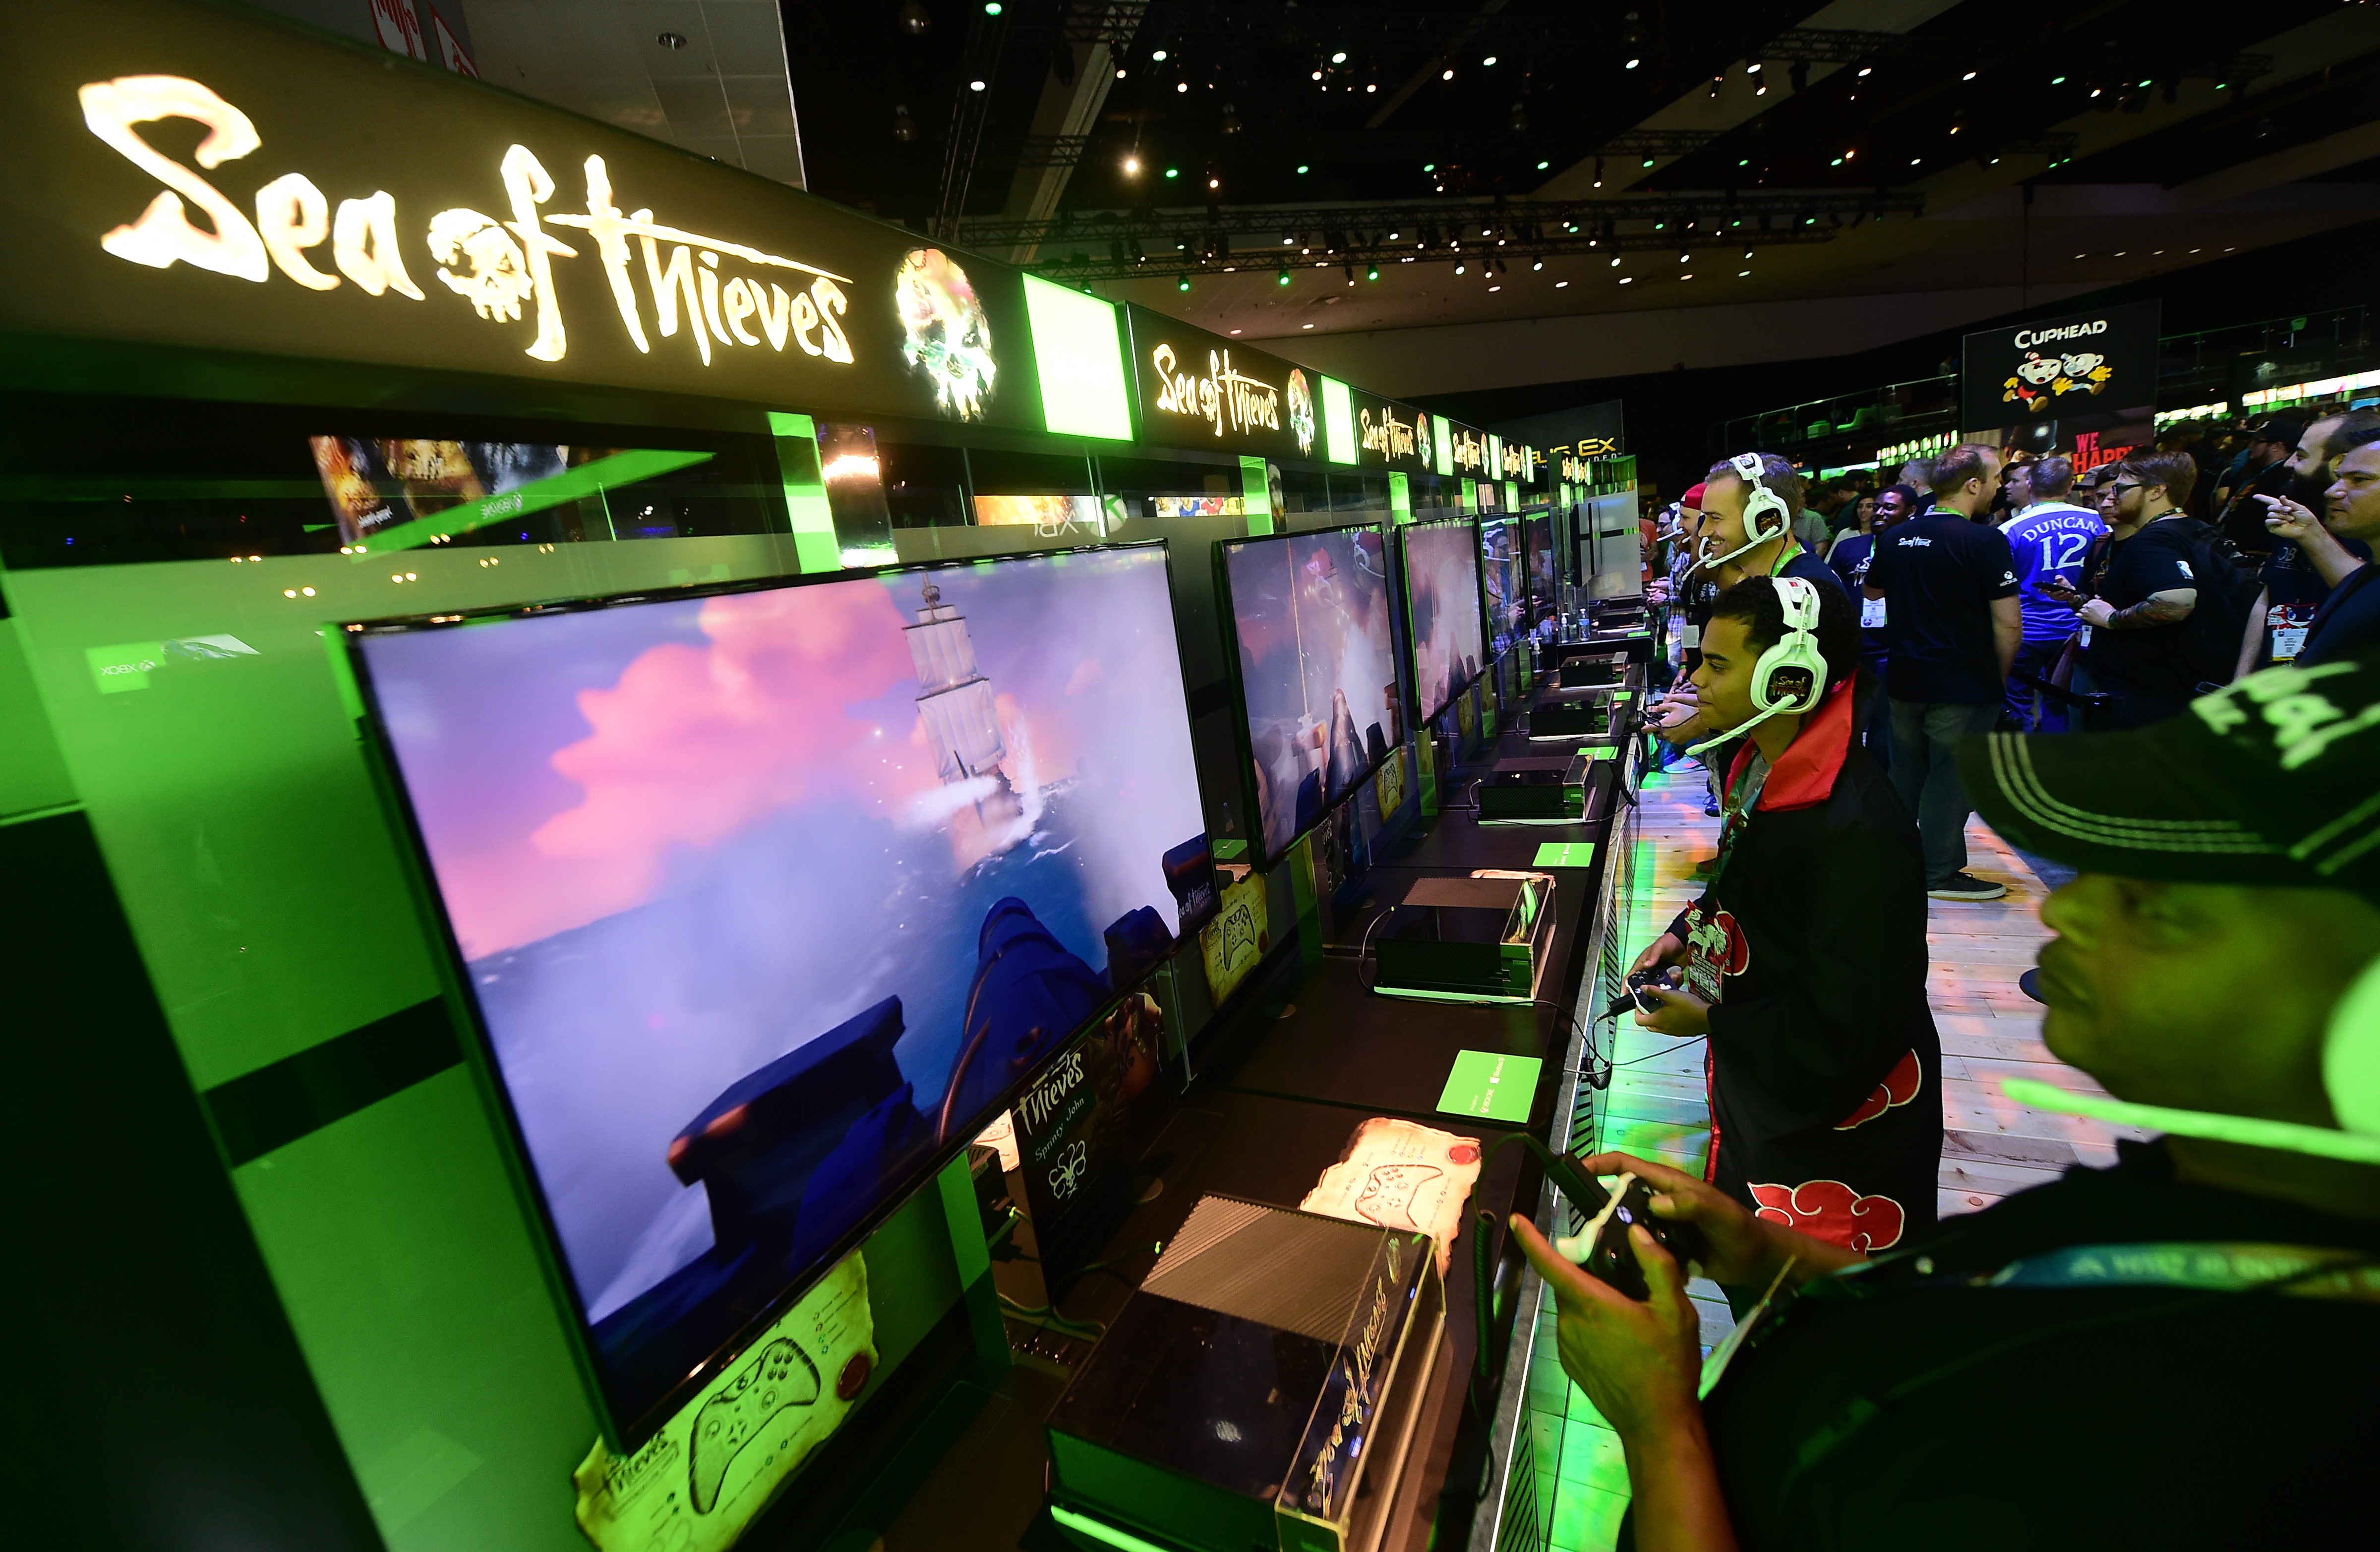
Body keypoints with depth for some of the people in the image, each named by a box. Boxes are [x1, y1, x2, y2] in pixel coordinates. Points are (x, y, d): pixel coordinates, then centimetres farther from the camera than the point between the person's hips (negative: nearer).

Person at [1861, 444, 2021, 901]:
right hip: (1964, 684, -6)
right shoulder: (1984, 541, -15)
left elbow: (1871, 590, 24)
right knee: (1950, 777, 2)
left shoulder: (1897, 538, 4)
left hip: (1905, 678, 6)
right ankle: (1940, 873, 10)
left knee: (1906, 771, 16)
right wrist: (2000, 676, -1)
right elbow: (2009, 624, -15)